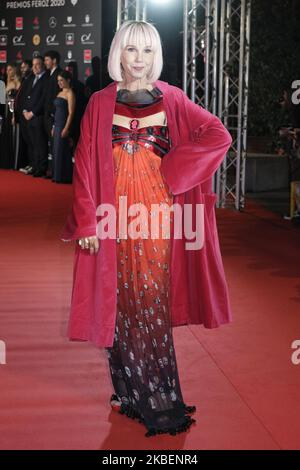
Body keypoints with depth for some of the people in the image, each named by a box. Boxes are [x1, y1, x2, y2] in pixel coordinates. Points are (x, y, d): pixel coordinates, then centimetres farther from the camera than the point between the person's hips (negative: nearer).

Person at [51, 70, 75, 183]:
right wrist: (54, 127, 14)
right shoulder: (60, 93, 16)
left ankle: (64, 177, 2)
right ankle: (57, 176, 17)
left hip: (63, 125, -8)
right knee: (56, 151, 10)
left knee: (61, 150, -5)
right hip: (57, 124, 8)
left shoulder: (70, 93, -9)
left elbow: (71, 113, -15)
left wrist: (66, 128, -20)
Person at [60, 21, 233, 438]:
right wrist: (86, 221, -7)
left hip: (157, 212, 0)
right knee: (120, 300, 3)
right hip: (115, 212, 0)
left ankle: (157, 394, 14)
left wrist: (175, 169, -8)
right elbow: (85, 163, 1)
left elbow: (220, 135, -2)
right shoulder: (100, 103, 6)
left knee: (152, 299, 2)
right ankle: (129, 389, 15)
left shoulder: (171, 99, 7)